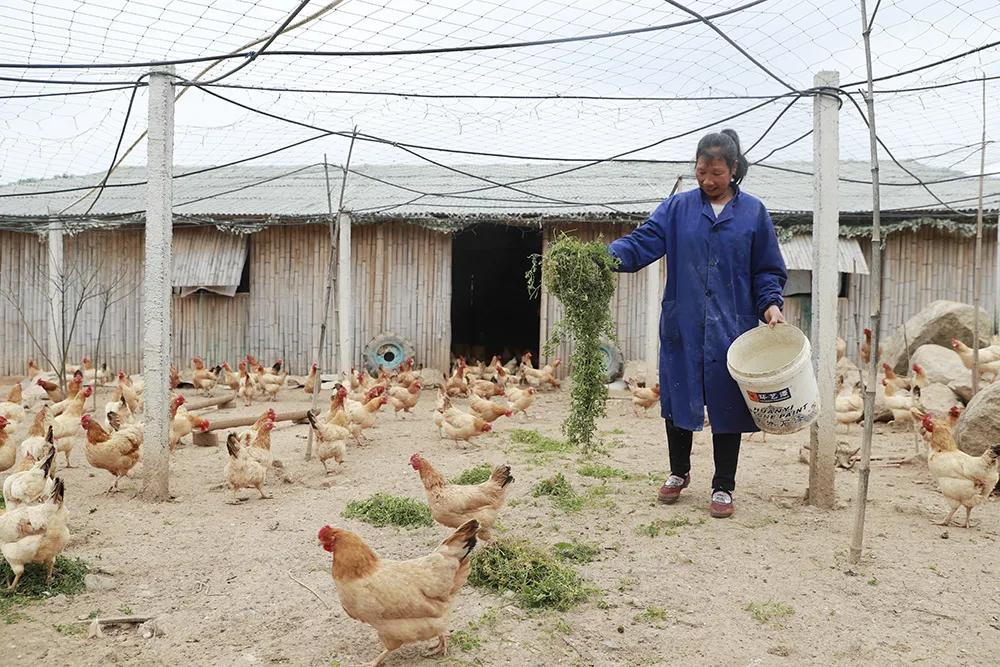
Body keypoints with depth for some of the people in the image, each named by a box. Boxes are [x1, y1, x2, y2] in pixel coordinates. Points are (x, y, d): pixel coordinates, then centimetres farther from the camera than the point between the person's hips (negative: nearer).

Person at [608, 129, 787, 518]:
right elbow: (644, 241, -8)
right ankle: (678, 473, 33)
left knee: (726, 405, 5)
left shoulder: (753, 212, 4)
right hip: (682, 325, 1)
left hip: (731, 329, -1)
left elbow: (768, 270, 8)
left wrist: (770, 304, -9)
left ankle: (723, 487, 22)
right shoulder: (678, 207, 4)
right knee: (678, 399, 10)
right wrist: (608, 255, -26)